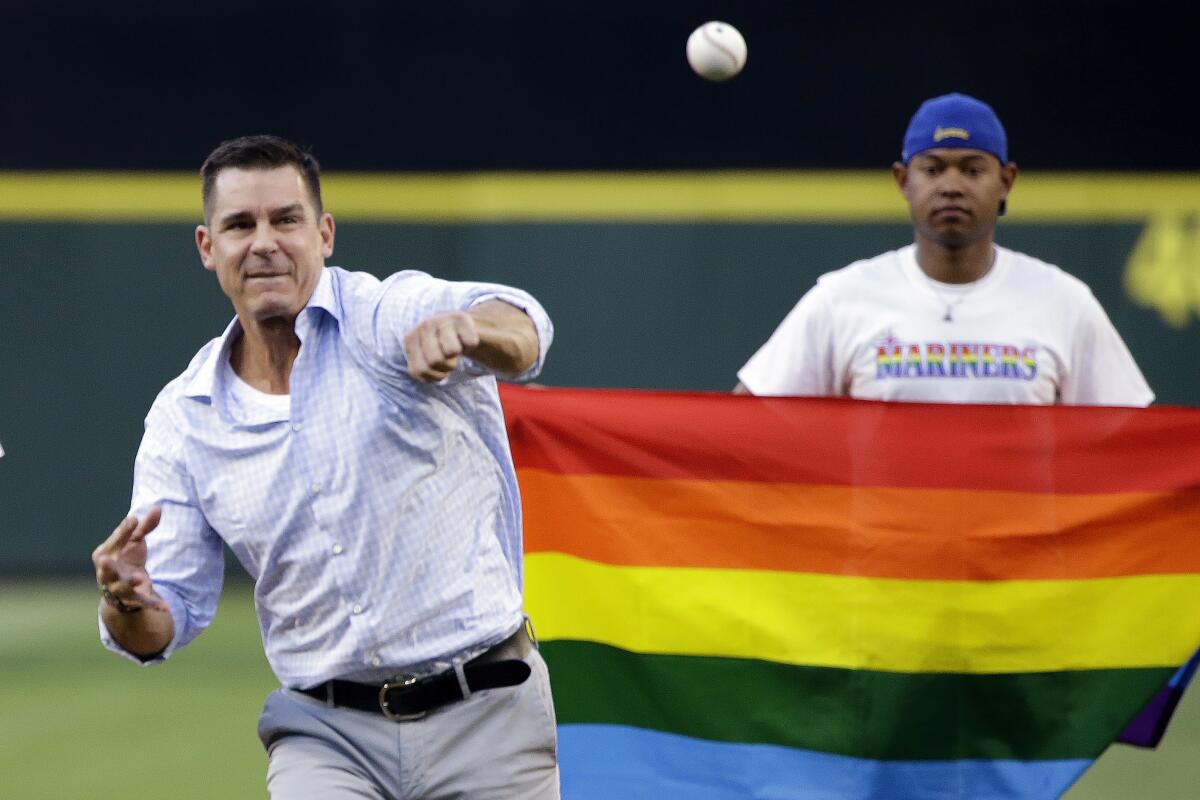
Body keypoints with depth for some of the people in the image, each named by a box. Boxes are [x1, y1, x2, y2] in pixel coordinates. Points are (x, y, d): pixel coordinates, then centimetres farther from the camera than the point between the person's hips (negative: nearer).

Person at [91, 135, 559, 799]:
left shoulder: (393, 316, -9)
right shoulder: (182, 420, 3)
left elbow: (520, 333, -31)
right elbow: (171, 614, 5)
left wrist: (468, 329, -55)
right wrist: (128, 603, -20)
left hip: (485, 718, -2)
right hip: (326, 734, 2)